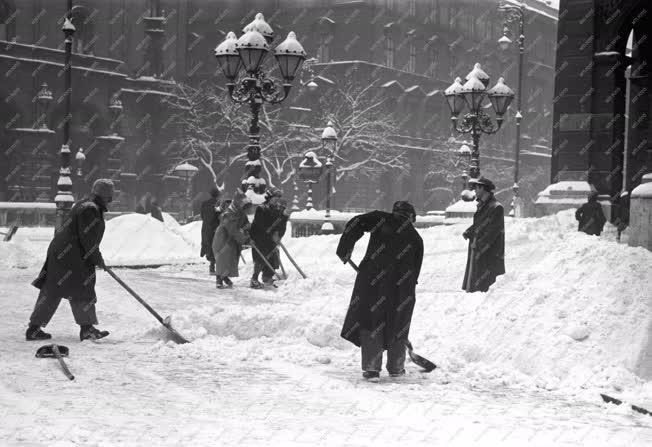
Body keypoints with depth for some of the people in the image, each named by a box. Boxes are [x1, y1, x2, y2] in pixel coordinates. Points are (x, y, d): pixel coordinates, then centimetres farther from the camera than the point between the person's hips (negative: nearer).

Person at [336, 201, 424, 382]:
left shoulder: (381, 219, 9)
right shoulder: (415, 237, 16)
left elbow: (355, 224, -3)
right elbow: (416, 268, 16)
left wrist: (344, 250, 6)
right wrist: (408, 290, 22)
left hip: (373, 278, -2)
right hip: (401, 284, 2)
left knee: (370, 321, 5)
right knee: (398, 324, 17)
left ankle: (371, 368, -1)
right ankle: (396, 368, 28)